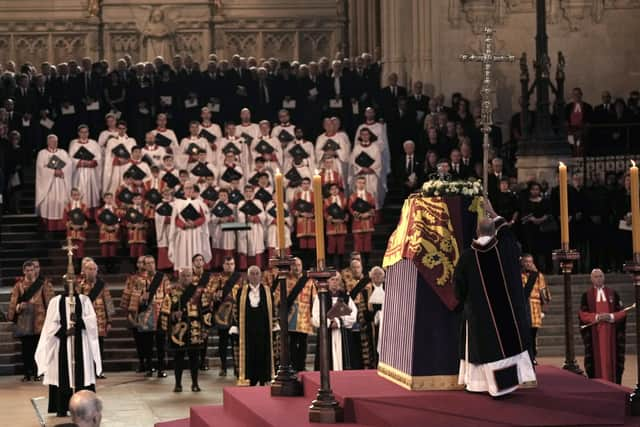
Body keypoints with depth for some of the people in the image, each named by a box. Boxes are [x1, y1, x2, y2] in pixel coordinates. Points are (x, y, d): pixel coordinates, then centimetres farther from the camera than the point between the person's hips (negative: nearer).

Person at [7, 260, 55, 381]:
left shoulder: (42, 283, 5)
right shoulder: (19, 284, 6)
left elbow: (48, 299, 3)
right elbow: (13, 301, 5)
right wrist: (14, 311, -5)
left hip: (38, 318, -1)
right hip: (23, 319, 1)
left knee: (36, 346, 1)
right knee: (25, 347, 1)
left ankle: (36, 373, 8)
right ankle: (27, 373, 7)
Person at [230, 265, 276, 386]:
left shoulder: (267, 290, 6)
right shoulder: (242, 291, 5)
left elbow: (272, 309, 8)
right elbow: (236, 310, 5)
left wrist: (274, 325, 2)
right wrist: (236, 326, -1)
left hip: (263, 328, 0)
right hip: (247, 329, 0)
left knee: (263, 354, 1)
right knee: (249, 354, 0)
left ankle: (263, 380, 9)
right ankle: (251, 381, 7)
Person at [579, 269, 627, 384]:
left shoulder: (613, 294, 8)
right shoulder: (586, 296, 5)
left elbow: (622, 312, 6)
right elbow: (583, 314, 0)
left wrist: (611, 316, -13)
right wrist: (597, 317, -15)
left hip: (611, 332, 1)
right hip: (594, 334, -1)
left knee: (611, 356, -1)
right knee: (597, 357, -4)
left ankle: (613, 382, 2)